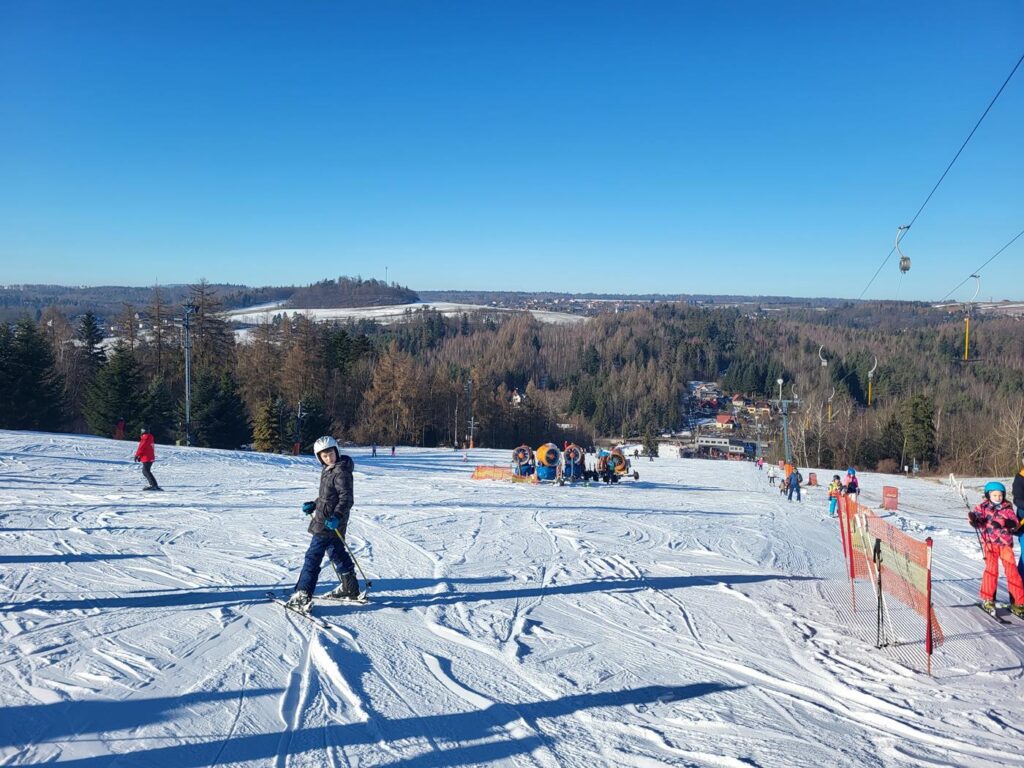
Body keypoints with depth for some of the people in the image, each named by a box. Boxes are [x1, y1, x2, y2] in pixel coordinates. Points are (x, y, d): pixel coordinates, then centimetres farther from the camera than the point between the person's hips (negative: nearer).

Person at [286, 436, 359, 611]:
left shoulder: (341, 472, -17)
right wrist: (313, 505, 15)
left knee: (313, 556, -9)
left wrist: (337, 515, -34)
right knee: (336, 552, 20)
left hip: (329, 523, -10)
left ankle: (302, 596, -8)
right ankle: (350, 588, 33)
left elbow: (346, 498, -23)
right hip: (325, 520, 10)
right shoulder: (327, 470, 13)